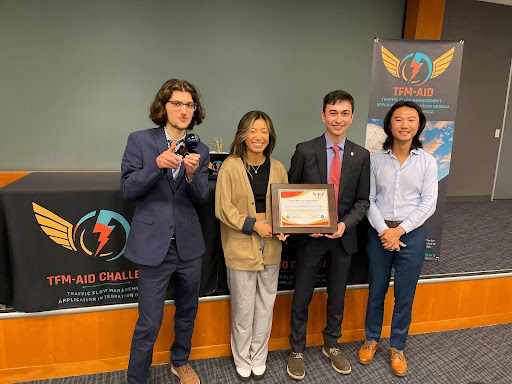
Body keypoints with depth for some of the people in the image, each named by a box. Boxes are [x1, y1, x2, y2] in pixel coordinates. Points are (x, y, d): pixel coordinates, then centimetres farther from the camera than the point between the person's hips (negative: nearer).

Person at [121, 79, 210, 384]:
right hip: (154, 245, -3)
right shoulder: (140, 141, -4)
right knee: (149, 324, 3)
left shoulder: (200, 150, 3)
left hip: (189, 245, 4)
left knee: (188, 312, 20)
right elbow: (128, 190, -7)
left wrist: (193, 174, -21)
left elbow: (201, 198, -1)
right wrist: (157, 165, -23)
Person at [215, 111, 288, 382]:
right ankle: (242, 361, 32)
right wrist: (253, 225, -15)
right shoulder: (230, 166, -7)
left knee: (266, 306, 14)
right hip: (241, 246, -3)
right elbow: (223, 209, -9)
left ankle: (259, 359, 35)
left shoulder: (277, 168, 5)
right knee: (243, 308, 8)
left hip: (271, 246, 4)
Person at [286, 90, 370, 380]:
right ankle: (297, 350, 32)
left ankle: (332, 345, 42)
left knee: (337, 296, 18)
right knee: (302, 298, 10)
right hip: (311, 237, -2)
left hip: (343, 237, 3)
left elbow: (363, 200, 3)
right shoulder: (305, 151, -7)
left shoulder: (361, 156, 0)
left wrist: (345, 224, -14)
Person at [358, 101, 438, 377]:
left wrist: (399, 230, -13)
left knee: (405, 295, 9)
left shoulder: (427, 161, 0)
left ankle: (397, 347, 30)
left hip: (412, 234, 0)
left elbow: (428, 203, -4)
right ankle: (371, 339, 34)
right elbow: (368, 199, -2)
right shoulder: (376, 159, -1)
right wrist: (383, 231, -12)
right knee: (376, 291, 13)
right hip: (379, 233, 0)